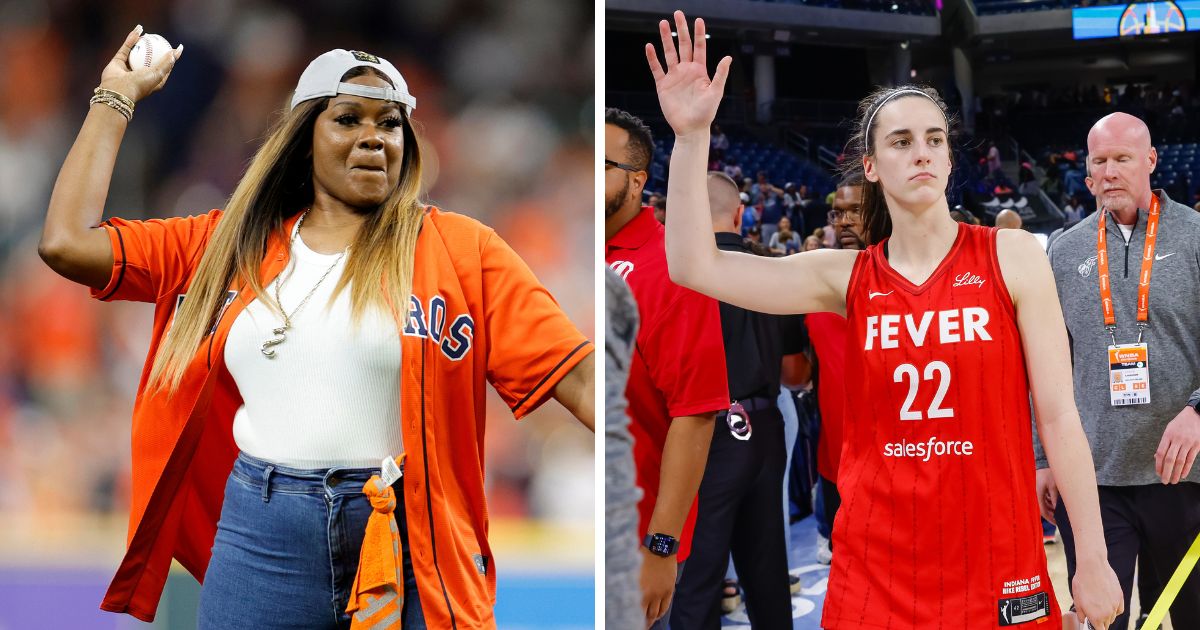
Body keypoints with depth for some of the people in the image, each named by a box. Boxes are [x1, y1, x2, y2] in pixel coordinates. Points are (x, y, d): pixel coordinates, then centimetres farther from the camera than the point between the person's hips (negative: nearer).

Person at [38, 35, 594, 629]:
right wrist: (116, 96, 14)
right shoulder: (233, 241, 12)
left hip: (410, 546, -3)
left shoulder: (458, 247, 2)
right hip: (258, 534, 3)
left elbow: (579, 378, -5)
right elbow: (67, 242, 6)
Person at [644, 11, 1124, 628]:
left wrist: (1093, 560, -4)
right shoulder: (848, 277, 4)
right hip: (875, 572, 2)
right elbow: (695, 265, -3)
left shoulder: (1012, 256, -1)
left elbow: (1058, 415, -2)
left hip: (997, 570, -2)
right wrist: (691, 136, -13)